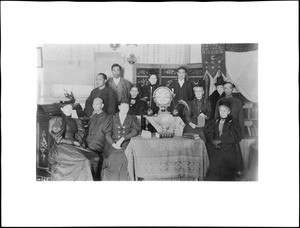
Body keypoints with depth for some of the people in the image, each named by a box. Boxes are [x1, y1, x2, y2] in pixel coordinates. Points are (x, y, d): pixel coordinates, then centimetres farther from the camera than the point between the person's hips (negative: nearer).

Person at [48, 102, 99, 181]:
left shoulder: (76, 122, 20)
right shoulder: (55, 121, 7)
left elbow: (80, 134, 10)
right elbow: (58, 138, -1)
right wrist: (73, 142, -7)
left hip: (74, 148, 5)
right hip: (61, 148, -5)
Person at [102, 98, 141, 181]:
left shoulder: (132, 119, 12)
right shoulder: (113, 118, 12)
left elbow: (136, 130, -3)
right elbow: (107, 134, 7)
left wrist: (122, 139, -10)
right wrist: (113, 144, -10)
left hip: (126, 146, 0)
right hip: (113, 145, 0)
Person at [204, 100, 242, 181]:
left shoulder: (232, 122, 6)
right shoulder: (215, 122, 18)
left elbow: (237, 137, -5)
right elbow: (207, 132, 8)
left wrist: (220, 141, -11)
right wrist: (212, 141, -12)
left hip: (228, 150, -3)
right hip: (215, 148, 3)